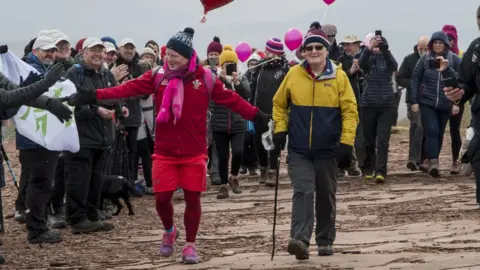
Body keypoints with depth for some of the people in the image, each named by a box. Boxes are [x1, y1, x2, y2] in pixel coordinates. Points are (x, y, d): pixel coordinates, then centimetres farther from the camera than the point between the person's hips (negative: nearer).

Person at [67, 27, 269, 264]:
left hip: (194, 153, -1)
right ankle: (169, 231, 32)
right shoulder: (158, 75, -3)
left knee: (193, 197, 2)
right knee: (162, 197, 1)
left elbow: (231, 99, 0)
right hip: (164, 152, 1)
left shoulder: (205, 78, -5)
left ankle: (190, 245, 18)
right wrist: (93, 96, -18)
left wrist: (256, 116, -4)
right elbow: (129, 88, -10)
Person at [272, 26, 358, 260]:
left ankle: (325, 241, 23)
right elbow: (279, 104, 13)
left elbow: (350, 111, -4)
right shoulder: (294, 74, 1)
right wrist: (280, 129, 1)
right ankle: (300, 239, -22)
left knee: (326, 196, 10)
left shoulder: (338, 76, -3)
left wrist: (346, 142, -10)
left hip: (327, 150, 0)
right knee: (302, 192, -13)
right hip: (299, 150, 0)